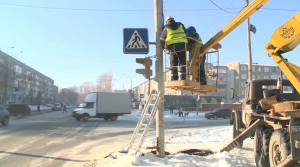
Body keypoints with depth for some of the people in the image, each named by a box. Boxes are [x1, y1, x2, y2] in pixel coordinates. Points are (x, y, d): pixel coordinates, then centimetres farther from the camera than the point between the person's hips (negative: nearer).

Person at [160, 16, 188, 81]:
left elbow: (162, 40, 12)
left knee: (173, 65, 6)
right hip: (182, 46, 0)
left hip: (172, 47, 0)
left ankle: (174, 81, -1)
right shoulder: (181, 25, 18)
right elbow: (186, 34, 18)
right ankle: (182, 81, -8)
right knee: (182, 64, 2)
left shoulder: (166, 29, 14)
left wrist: (165, 47, 27)